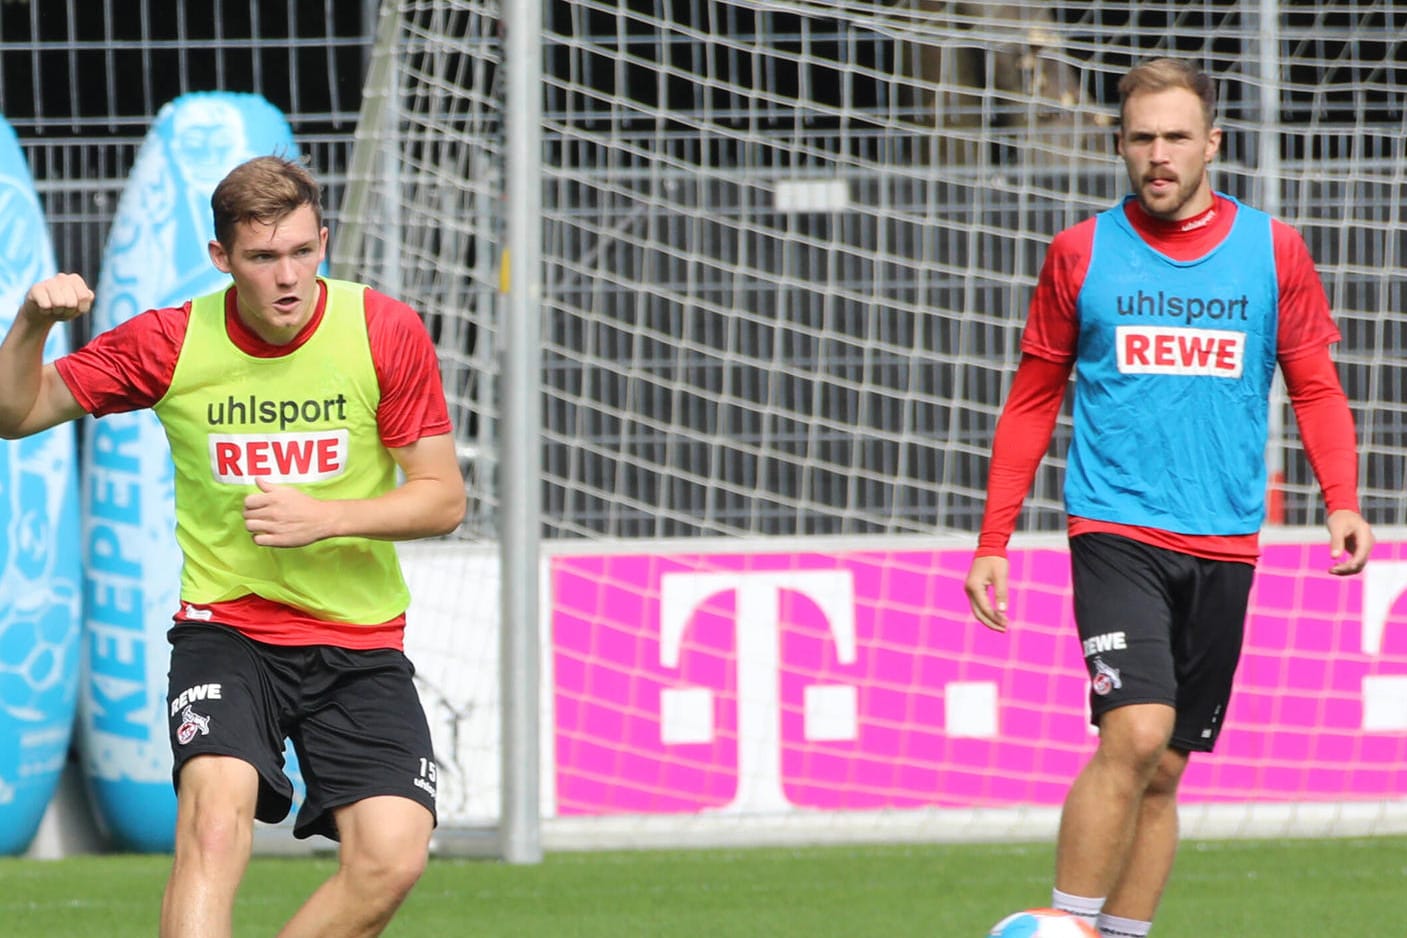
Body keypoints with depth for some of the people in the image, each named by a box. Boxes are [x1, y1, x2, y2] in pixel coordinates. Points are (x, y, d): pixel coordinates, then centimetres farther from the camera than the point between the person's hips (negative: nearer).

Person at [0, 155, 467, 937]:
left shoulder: (387, 333, -6)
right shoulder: (170, 344, -5)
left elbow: (443, 498, -1)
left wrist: (325, 517, -17)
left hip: (361, 638, 1)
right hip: (226, 626, -1)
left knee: (393, 858, -16)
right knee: (215, 819, -28)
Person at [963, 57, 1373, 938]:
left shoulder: (1273, 251, 6)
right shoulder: (1082, 254, 4)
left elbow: (1316, 388, 10)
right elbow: (1033, 401, 10)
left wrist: (1344, 501, -6)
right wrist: (994, 541, 6)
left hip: (1223, 543, 2)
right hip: (1117, 531, -2)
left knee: (1164, 770, 6)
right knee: (1136, 733, -21)